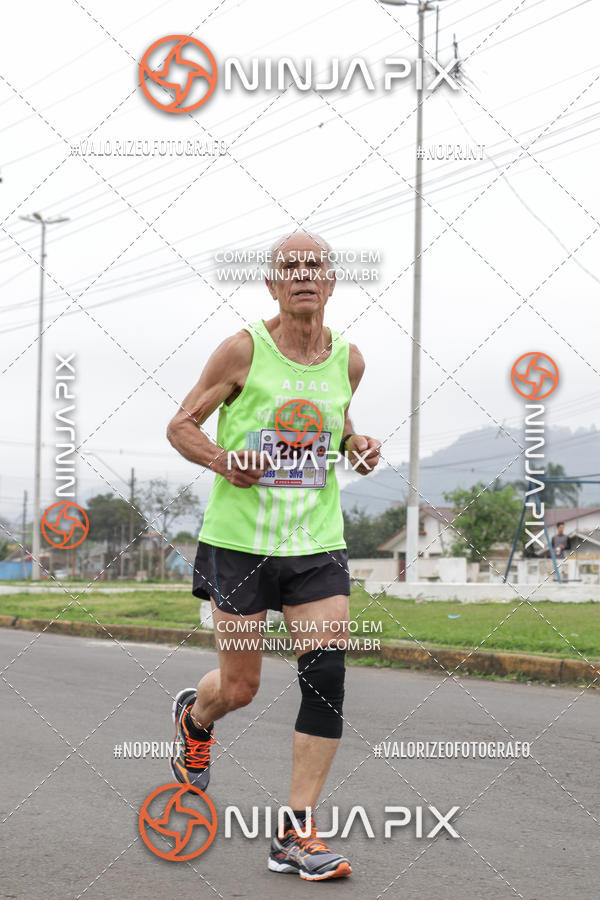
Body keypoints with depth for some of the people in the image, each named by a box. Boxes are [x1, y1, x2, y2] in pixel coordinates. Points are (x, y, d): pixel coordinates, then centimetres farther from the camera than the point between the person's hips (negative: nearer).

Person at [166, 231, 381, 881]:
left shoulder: (348, 359, 5)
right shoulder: (243, 350, -8)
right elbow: (180, 426, 0)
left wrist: (357, 448, 3)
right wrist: (222, 460, -20)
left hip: (317, 542, 3)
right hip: (240, 538, -3)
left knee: (327, 677, -12)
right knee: (239, 688, 4)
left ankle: (296, 833, -3)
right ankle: (194, 715, 44)